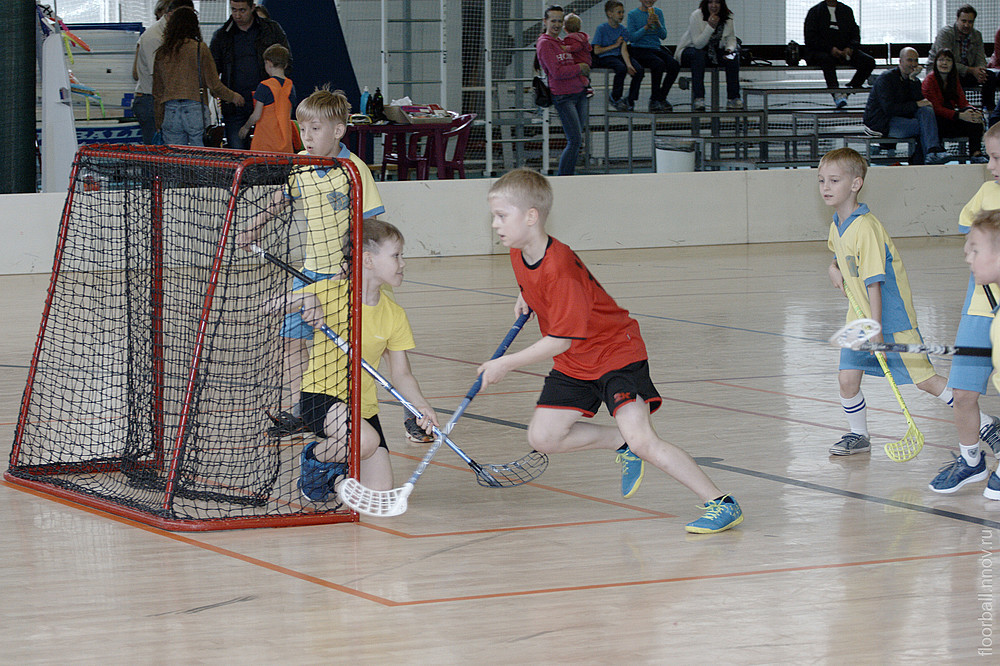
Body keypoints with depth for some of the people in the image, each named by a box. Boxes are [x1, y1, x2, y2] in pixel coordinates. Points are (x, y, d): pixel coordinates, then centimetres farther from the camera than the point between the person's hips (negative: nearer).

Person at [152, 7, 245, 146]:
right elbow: (214, 86, -3)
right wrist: (233, 97, 16)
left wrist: (159, 123, 21)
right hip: (195, 110, -4)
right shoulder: (200, 48, -4)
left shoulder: (161, 53, 8)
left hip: (170, 112, 4)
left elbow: (157, 92, 13)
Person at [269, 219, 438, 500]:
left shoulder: (394, 315, 1)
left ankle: (332, 476, 27)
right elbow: (271, 307, -8)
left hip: (364, 406, 5)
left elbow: (401, 375, 3)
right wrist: (304, 301, -29)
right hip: (322, 394, -5)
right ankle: (314, 458, -1)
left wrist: (421, 405, -16)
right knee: (366, 441, -35)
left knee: (379, 493, -6)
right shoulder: (330, 292, -11)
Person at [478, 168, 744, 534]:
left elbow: (561, 340, -28)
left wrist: (507, 364, -22)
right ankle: (622, 442, 16)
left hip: (616, 353, -9)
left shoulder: (559, 268, -31)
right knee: (542, 438, -1)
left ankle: (721, 503, -16)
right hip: (573, 364, 9)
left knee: (642, 440, -23)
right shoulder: (518, 254, -3)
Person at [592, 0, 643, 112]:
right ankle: (615, 98, -14)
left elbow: (624, 50, -3)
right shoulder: (601, 29, -3)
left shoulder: (622, 30, 10)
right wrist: (615, 45, -4)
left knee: (639, 69, -21)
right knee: (621, 68, -36)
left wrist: (629, 64, -20)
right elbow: (596, 51, -7)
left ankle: (630, 101, -9)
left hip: (619, 56, 5)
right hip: (605, 58, -5)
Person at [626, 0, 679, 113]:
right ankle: (654, 101, -24)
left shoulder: (658, 12, 12)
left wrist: (658, 24, -10)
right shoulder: (632, 14, 0)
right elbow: (632, 38, -8)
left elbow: (663, 36, 8)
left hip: (656, 48, 5)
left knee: (674, 65, -22)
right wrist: (646, 27, -16)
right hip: (639, 50, -5)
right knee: (659, 64, -33)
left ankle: (661, 97, -9)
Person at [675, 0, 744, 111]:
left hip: (715, 53, 4)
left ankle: (733, 98, -19)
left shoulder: (728, 16, -8)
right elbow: (698, 44, -25)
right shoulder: (696, 16, -21)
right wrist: (710, 26, -36)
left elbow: (731, 38, -1)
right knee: (699, 54, -36)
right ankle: (698, 98, -39)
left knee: (733, 56, -20)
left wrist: (730, 49, -24)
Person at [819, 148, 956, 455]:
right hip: (859, 317, 8)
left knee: (924, 379, -2)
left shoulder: (866, 228, -23)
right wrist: (834, 268, 8)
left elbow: (874, 280, -24)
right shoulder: (837, 226, 5)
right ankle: (858, 436, 18)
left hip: (891, 317, -8)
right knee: (847, 378, -2)